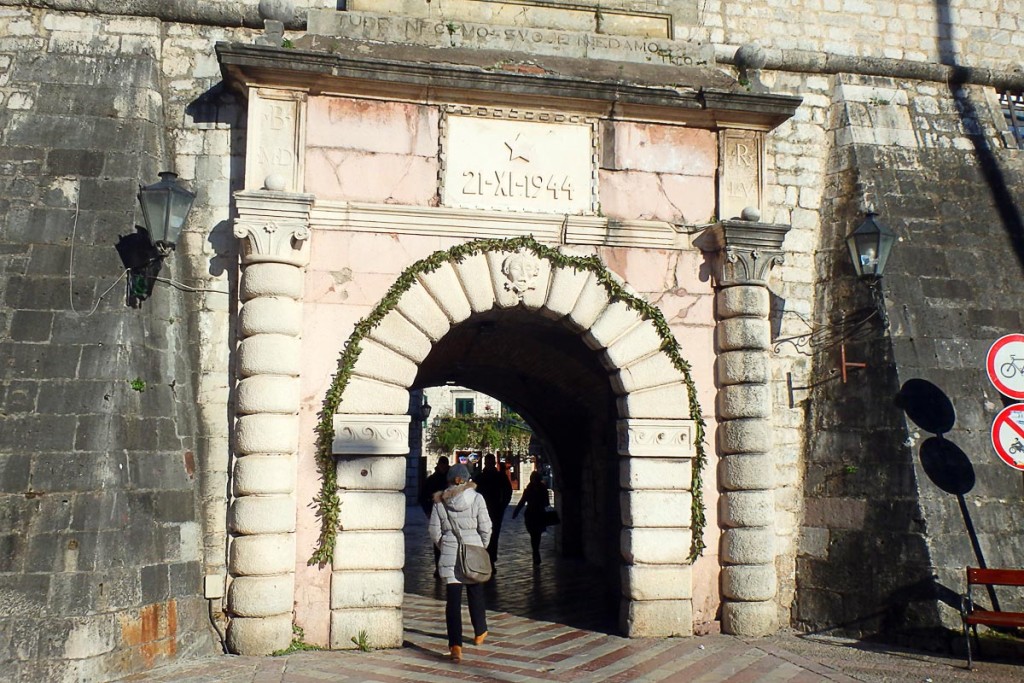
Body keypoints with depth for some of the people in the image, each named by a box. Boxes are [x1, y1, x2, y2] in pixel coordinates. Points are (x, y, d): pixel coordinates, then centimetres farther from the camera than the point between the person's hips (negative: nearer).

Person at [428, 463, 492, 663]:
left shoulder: (440, 501, 0)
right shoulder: (476, 498, -5)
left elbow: (434, 530, 2)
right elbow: (485, 527, -4)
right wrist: (482, 547, 12)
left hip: (449, 552, 0)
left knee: (453, 598, -1)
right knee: (476, 593, 19)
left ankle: (455, 645, -11)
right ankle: (480, 633, 37)